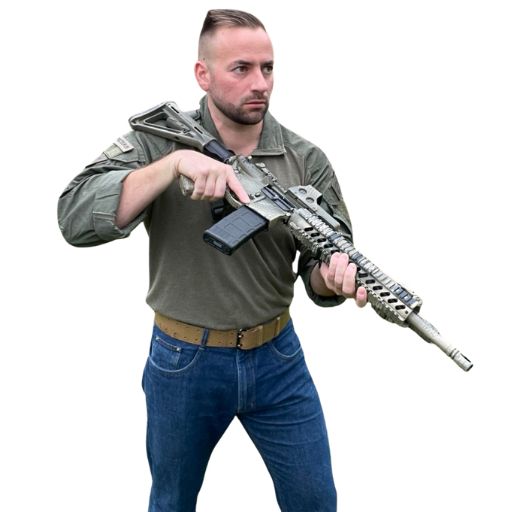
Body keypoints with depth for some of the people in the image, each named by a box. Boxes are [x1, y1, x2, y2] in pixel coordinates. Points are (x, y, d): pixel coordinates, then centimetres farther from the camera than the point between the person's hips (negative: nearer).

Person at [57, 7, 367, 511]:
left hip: (277, 358, 1)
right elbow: (75, 219, -25)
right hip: (183, 362, -1)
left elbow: (318, 270, -6)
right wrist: (175, 163, -36)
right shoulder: (155, 141, -12)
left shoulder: (306, 159, -6)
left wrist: (334, 276, -31)